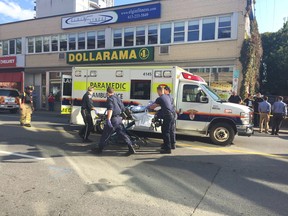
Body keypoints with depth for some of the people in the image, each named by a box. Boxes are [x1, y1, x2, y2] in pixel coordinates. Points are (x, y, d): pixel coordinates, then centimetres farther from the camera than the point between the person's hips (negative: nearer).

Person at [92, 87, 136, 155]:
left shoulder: (110, 99, -7)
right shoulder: (117, 98, 17)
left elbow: (110, 109, -22)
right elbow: (123, 109, 20)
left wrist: (108, 120, -28)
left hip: (113, 119, -7)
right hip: (119, 119, 7)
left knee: (105, 135, 4)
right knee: (122, 134, 7)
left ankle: (99, 149, 15)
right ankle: (131, 148, 1)